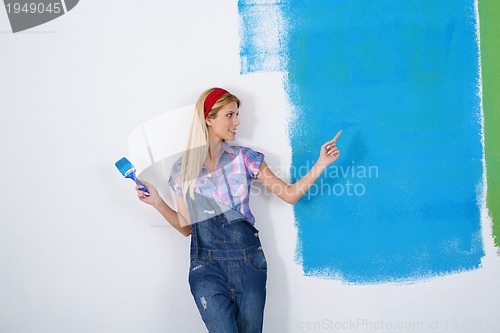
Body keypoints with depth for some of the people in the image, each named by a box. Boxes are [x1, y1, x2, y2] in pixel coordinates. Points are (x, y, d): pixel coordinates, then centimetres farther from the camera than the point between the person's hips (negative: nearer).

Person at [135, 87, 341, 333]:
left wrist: (320, 165, -6)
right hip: (207, 266, -1)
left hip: (247, 260, 2)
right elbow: (186, 227, 9)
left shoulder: (244, 158, 3)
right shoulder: (182, 169, 2)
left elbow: (290, 194, 4)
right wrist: (157, 202, -2)